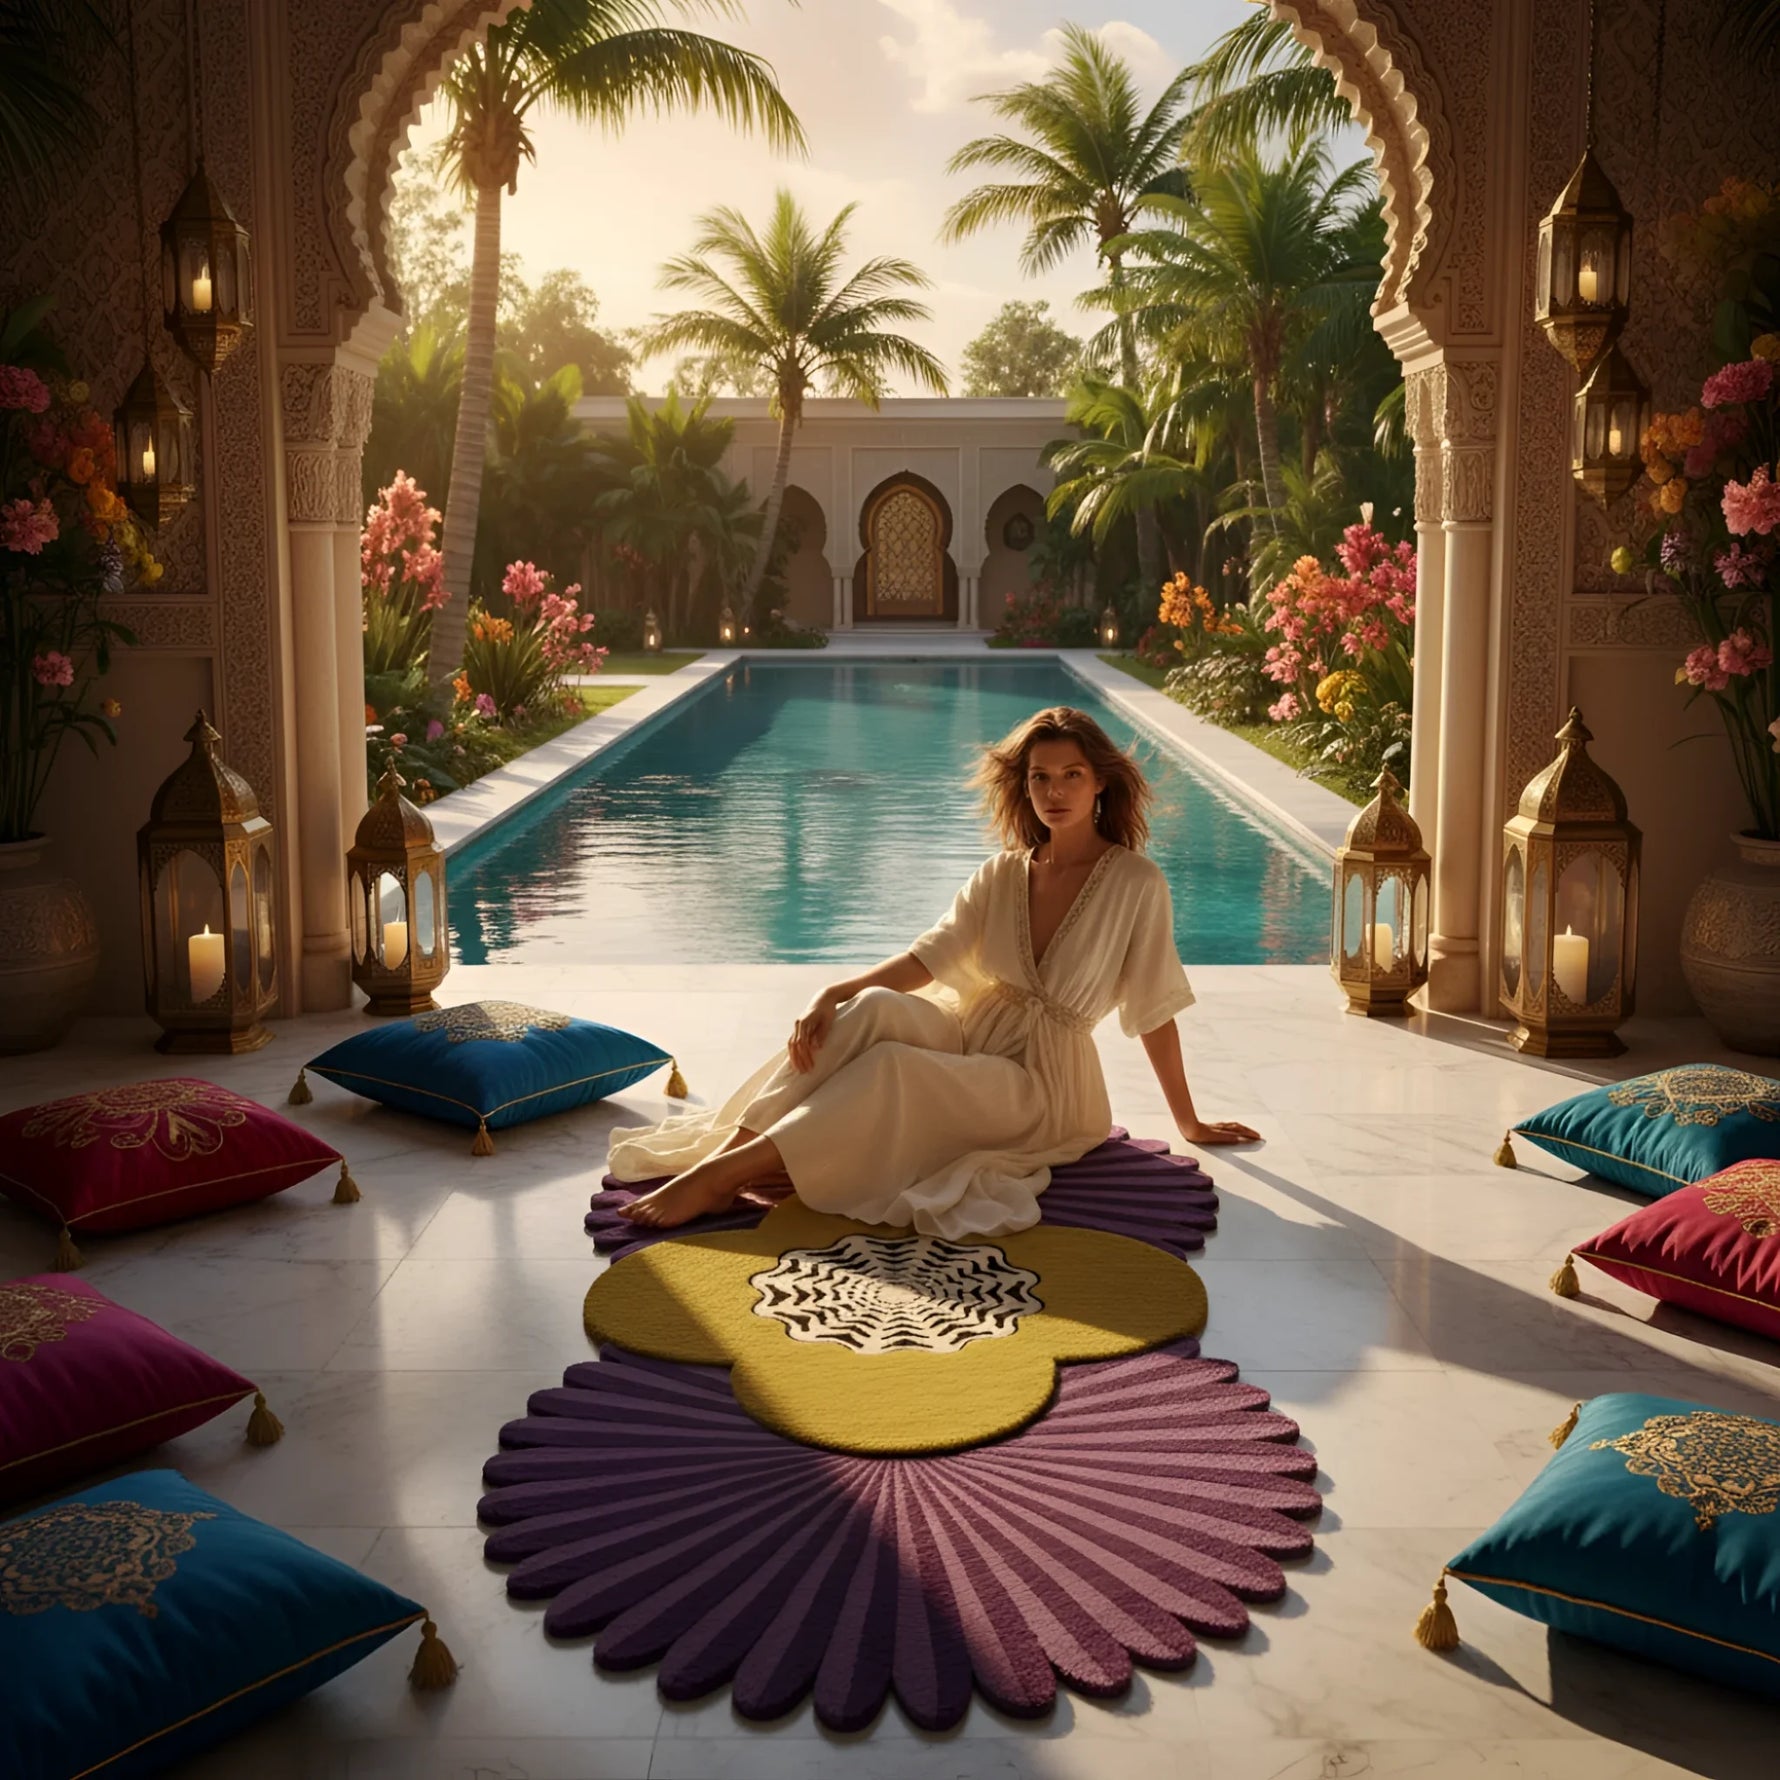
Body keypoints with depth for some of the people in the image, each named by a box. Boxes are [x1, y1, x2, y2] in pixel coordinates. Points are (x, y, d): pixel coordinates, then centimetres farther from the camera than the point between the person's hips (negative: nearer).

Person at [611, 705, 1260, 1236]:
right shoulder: (1002, 875, 9)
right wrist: (834, 994, -16)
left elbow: (1154, 1011, -4)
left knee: (893, 1068, -32)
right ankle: (730, 1148, -35)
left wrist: (1190, 1125, 3)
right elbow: (926, 959, 1)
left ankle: (722, 1174, -36)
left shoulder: (1134, 883, -7)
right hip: (973, 1031, 5)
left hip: (1040, 1077, -5)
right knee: (871, 1008, -27)